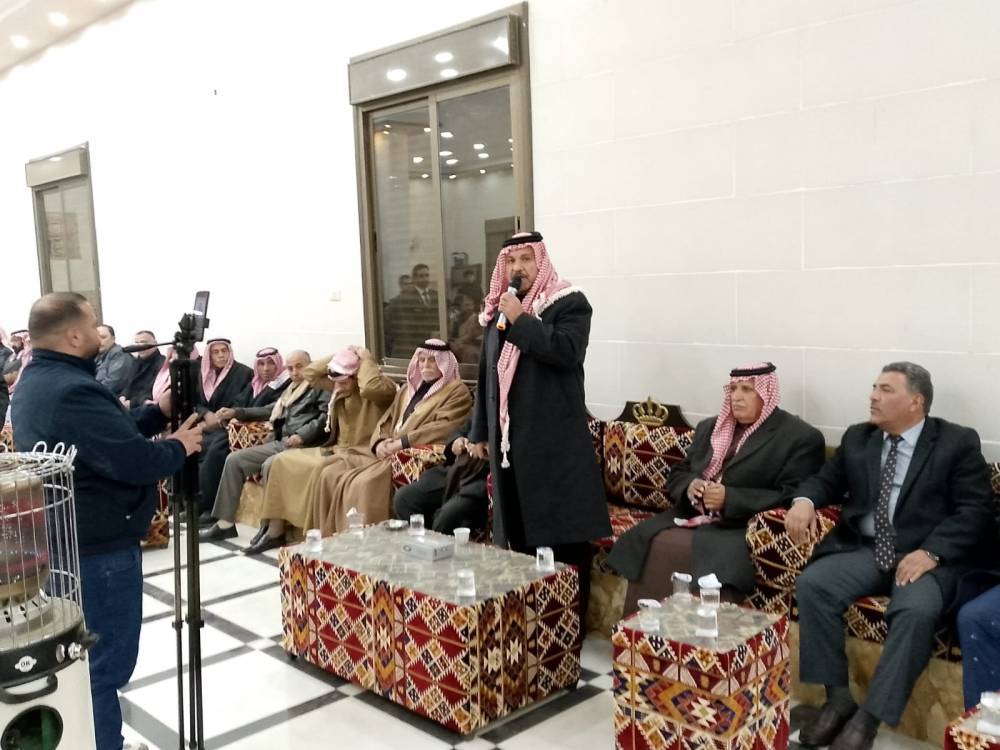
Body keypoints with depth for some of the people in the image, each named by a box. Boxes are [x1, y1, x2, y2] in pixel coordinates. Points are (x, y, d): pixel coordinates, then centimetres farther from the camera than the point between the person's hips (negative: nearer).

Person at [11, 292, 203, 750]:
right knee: (106, 661, 2)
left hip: (63, 541, 11)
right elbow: (136, 461, -28)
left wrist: (159, 411, 5)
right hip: (98, 547, -11)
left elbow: (109, 433, 13)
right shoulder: (72, 391, -26)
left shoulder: (33, 382, 8)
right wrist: (179, 447, -10)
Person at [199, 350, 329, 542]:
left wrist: (302, 435, -24)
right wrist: (236, 412, 22)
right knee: (234, 459, 0)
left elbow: (326, 416, -13)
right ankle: (226, 522, 1)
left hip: (303, 445, -9)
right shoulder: (291, 390, 26)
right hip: (279, 443, 9)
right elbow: (270, 410, 30)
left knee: (270, 465, -34)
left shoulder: (320, 387, 1)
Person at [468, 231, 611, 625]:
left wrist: (521, 320, -18)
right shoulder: (497, 311, 17)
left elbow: (567, 350, -22)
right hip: (508, 440, 6)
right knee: (517, 533, 10)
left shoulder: (569, 303, -3)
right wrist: (480, 431, 19)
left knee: (564, 536, -3)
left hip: (554, 441, -6)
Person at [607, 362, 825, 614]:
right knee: (644, 543, -18)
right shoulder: (709, 427, 19)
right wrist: (690, 486, -4)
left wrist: (730, 499, -19)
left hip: (745, 526, -6)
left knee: (714, 555, -35)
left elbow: (791, 498, -11)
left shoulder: (801, 437, -2)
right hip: (692, 516, 6)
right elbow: (677, 473, 21)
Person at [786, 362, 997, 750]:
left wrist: (930, 552, -22)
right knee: (811, 584, -22)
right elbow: (826, 480, 17)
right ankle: (838, 698, -12)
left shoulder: (958, 443, -1)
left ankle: (869, 717, -24)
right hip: (863, 550, 4)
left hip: (928, 557, -4)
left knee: (916, 610, -35)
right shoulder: (857, 438, 13)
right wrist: (804, 500, -9)